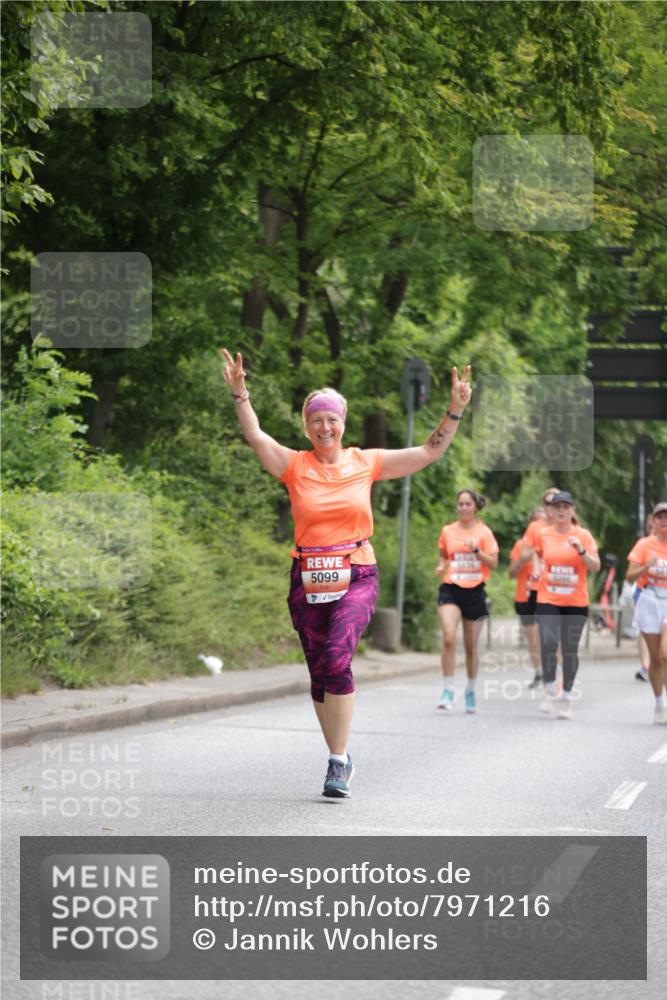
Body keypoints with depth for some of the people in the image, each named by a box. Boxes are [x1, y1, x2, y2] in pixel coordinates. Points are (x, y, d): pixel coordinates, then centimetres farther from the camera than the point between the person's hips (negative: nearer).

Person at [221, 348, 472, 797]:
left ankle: (339, 760, -16)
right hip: (309, 580, 2)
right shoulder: (295, 465, 4)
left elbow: (429, 452, 7)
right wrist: (240, 393, -22)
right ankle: (341, 761, 21)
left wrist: (455, 412, -2)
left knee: (337, 659, -23)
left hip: (357, 577, -2)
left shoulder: (366, 462, 5)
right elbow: (255, 436, -9)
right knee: (319, 671, 6)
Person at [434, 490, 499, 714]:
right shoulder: (448, 531, 7)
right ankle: (448, 690, -15)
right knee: (449, 638, -21)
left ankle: (470, 690, 29)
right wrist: (441, 567, 2)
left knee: (471, 646, 9)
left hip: (474, 591, 0)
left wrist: (476, 550, -17)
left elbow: (493, 563, -3)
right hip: (451, 589, 0)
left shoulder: (484, 532, 1)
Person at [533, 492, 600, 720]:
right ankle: (549, 692, 0)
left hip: (576, 602, 0)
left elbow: (596, 567, -6)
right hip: (548, 600, 0)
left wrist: (581, 551, -22)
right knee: (548, 644, -17)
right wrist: (538, 571, 5)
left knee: (570, 650, 3)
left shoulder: (583, 535, -1)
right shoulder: (543, 535, 5)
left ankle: (566, 697, 15)